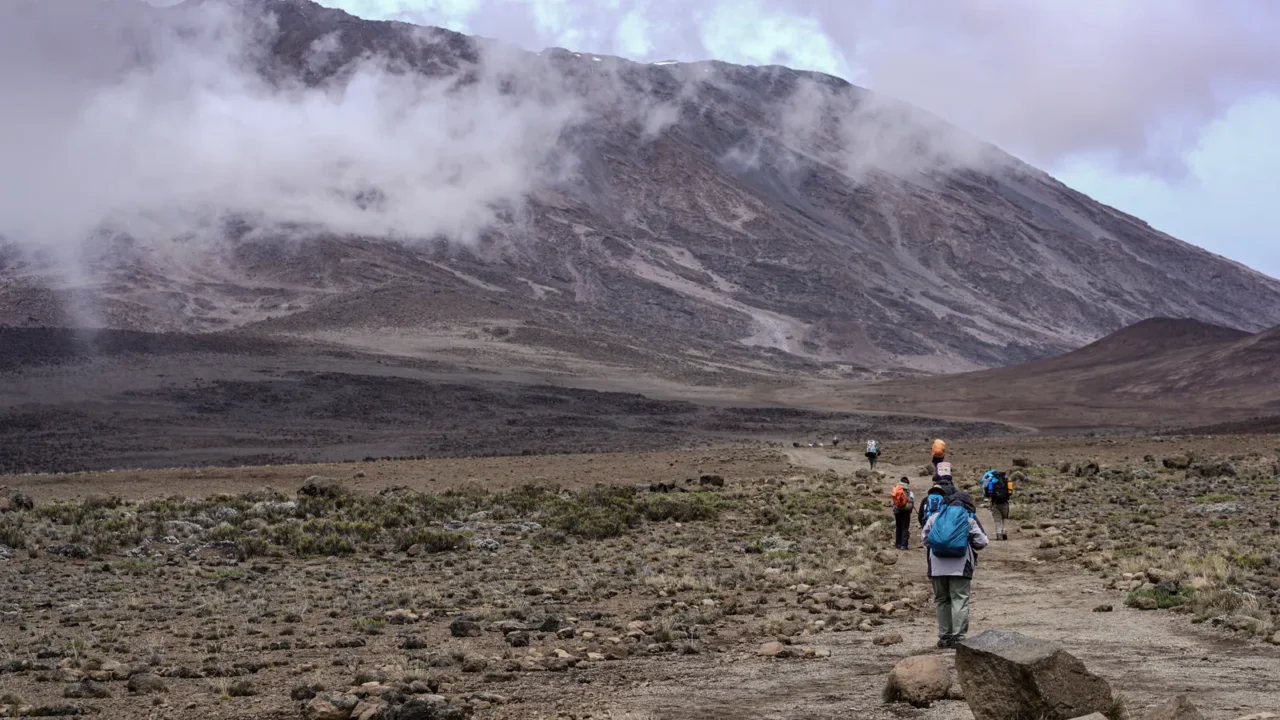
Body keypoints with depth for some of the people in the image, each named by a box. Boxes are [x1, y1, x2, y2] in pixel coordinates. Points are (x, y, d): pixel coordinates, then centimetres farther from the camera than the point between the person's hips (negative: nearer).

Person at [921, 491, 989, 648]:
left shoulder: (935, 517, 10)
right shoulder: (969, 519, 2)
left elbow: (924, 537, 14)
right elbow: (982, 542, 3)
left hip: (938, 566, 3)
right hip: (960, 566, -3)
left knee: (942, 601, 12)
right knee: (960, 601, -2)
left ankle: (944, 637, 13)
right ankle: (958, 637, -9)